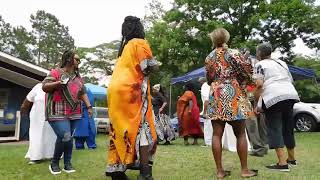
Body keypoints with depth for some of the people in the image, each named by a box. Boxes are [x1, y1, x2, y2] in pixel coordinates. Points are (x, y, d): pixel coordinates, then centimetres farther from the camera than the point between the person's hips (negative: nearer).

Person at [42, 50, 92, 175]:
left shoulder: (78, 77, 18)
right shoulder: (56, 72, 0)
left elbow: (83, 93, 19)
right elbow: (44, 87, -4)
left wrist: (89, 106, 8)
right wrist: (57, 83, -21)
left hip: (74, 113, 6)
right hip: (58, 112, -6)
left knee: (69, 138, 5)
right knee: (65, 137, -15)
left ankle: (67, 164, 16)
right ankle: (54, 163, 7)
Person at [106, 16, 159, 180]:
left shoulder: (124, 47, 24)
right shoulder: (140, 43, 0)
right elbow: (151, 67, -7)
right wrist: (156, 64, 12)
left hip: (116, 90, 8)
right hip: (131, 91, -8)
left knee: (120, 129, 9)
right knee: (143, 128, -5)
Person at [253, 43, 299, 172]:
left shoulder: (260, 65, 2)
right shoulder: (282, 62, 23)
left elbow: (259, 85, -9)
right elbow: (291, 80, 24)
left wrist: (257, 103, -4)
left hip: (273, 97, -7)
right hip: (291, 94, 7)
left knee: (275, 129, -4)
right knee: (288, 128, 17)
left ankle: (282, 163, -9)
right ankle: (292, 159, 30)